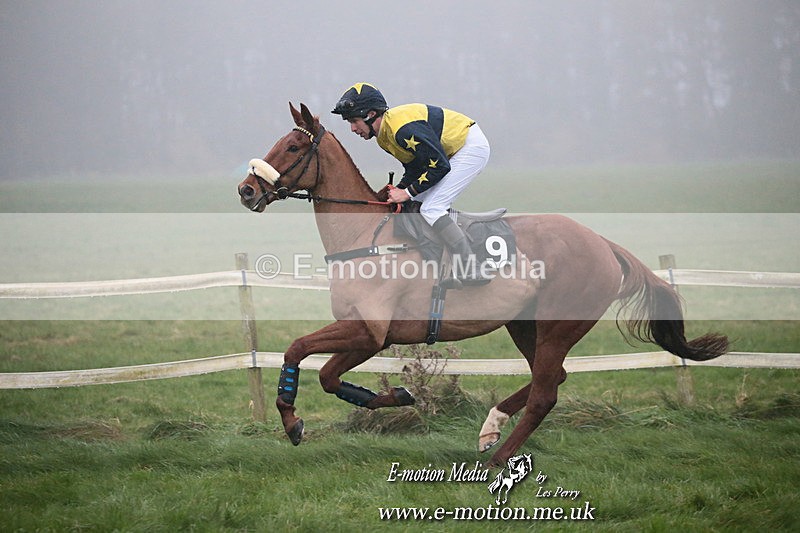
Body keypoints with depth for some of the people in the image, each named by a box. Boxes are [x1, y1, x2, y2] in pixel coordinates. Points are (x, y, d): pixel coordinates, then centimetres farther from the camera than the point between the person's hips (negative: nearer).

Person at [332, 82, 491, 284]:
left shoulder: (403, 128, -28)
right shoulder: (384, 134, 4)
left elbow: (440, 166, -26)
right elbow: (414, 169, 12)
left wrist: (408, 192, -20)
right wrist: (396, 192, -2)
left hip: (473, 146, -10)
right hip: (451, 152, 10)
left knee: (431, 209, -17)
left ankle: (471, 272, -19)